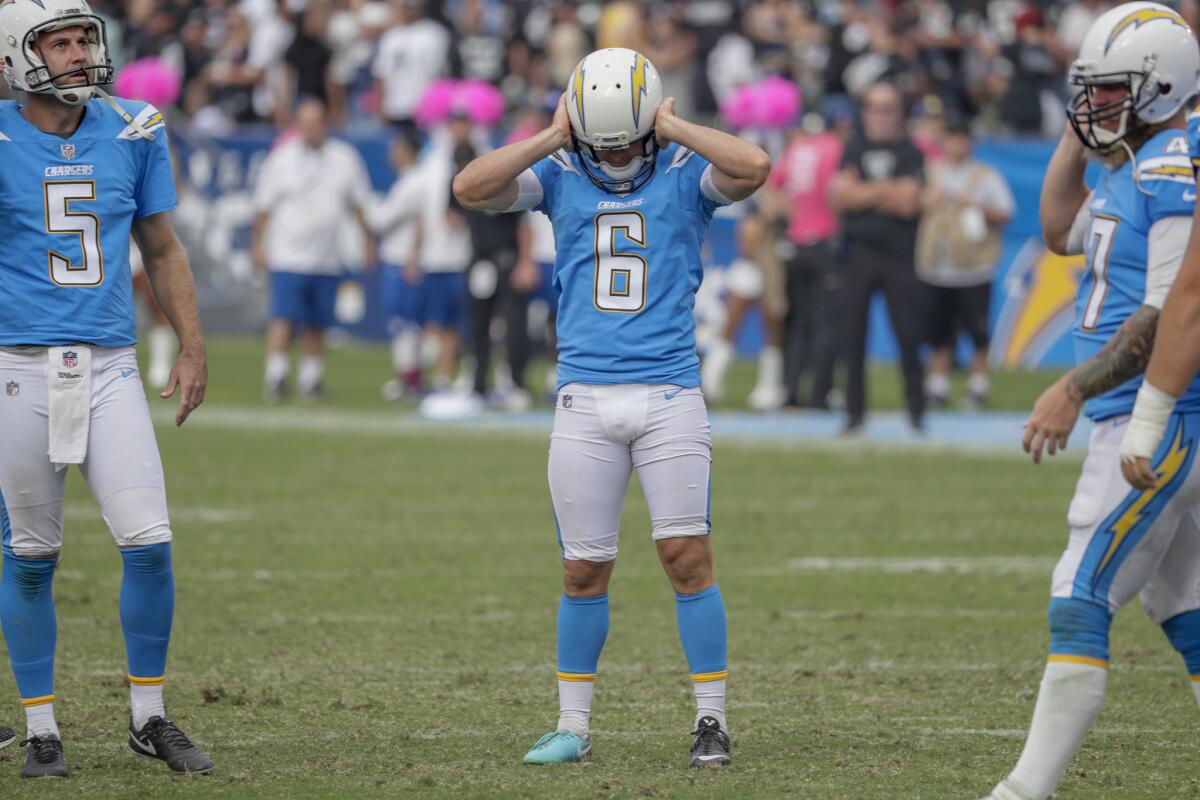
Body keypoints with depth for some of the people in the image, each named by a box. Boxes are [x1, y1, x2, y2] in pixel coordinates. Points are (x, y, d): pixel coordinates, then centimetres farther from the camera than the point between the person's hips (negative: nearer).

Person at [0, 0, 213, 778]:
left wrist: (193, 349, 11)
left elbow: (162, 248, 15)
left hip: (110, 365, 3)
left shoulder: (132, 134, 5)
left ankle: (149, 717, 11)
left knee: (150, 543, -6)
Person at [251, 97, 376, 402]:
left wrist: (368, 240, 15)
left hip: (328, 259, 3)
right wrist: (258, 242, 1)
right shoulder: (282, 158, -2)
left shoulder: (345, 158, 5)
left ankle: (310, 377, 16)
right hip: (288, 258, -3)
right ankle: (275, 374, -11)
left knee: (318, 324, 6)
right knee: (284, 317, -13)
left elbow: (360, 204, 15)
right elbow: (264, 205, 3)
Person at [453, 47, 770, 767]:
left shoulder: (685, 172, 3)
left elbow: (755, 168, -17)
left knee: (688, 555, -6)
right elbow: (471, 188, -8)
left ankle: (712, 719, 3)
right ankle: (573, 727, 15)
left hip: (669, 393, -2)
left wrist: (674, 127, -11)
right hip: (585, 399, 2)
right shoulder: (558, 175, 7)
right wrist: (554, 138, -8)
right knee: (585, 569, 4)